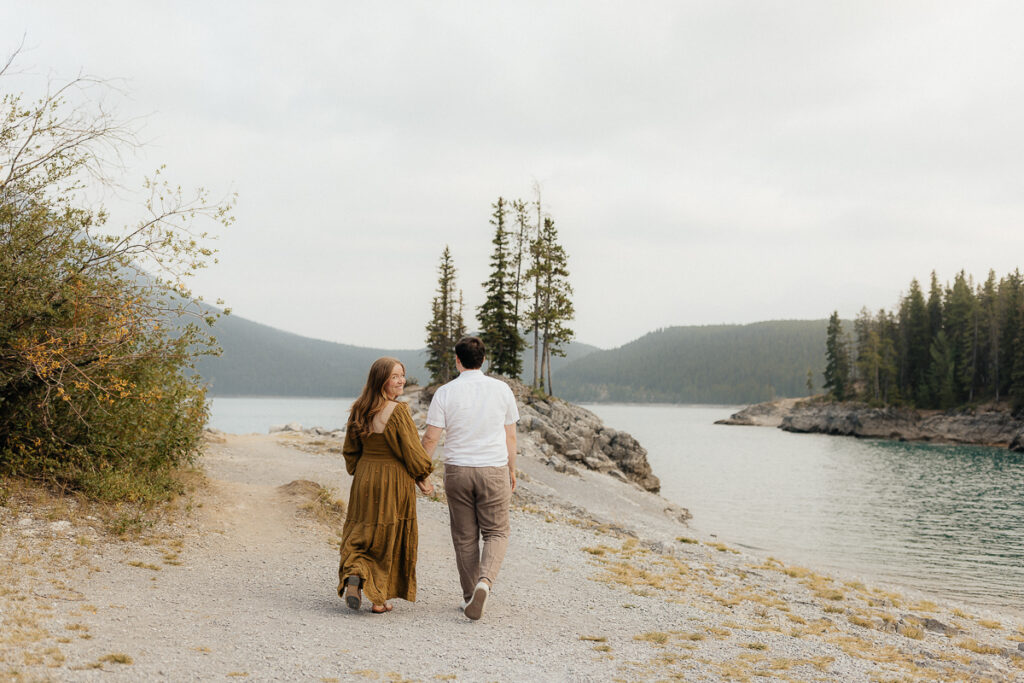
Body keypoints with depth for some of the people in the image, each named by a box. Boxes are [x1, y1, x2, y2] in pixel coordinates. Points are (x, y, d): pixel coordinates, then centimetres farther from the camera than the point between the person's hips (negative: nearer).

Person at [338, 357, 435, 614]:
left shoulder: (359, 410, 3)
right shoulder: (398, 412, -17)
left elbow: (350, 450, 11)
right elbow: (411, 450, -15)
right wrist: (422, 479, -1)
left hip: (364, 479, 5)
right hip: (394, 482, -5)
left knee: (362, 531, 17)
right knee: (389, 538, 7)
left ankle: (353, 573, -9)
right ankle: (379, 597, 12)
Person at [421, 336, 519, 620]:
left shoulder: (445, 393, -4)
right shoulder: (501, 389, 0)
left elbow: (431, 438, -6)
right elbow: (510, 436, 5)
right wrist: (512, 470, 18)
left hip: (457, 470, 0)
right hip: (494, 469, 0)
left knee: (465, 537, 11)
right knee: (496, 533, 9)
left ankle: (470, 597, 16)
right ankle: (485, 581, -16)